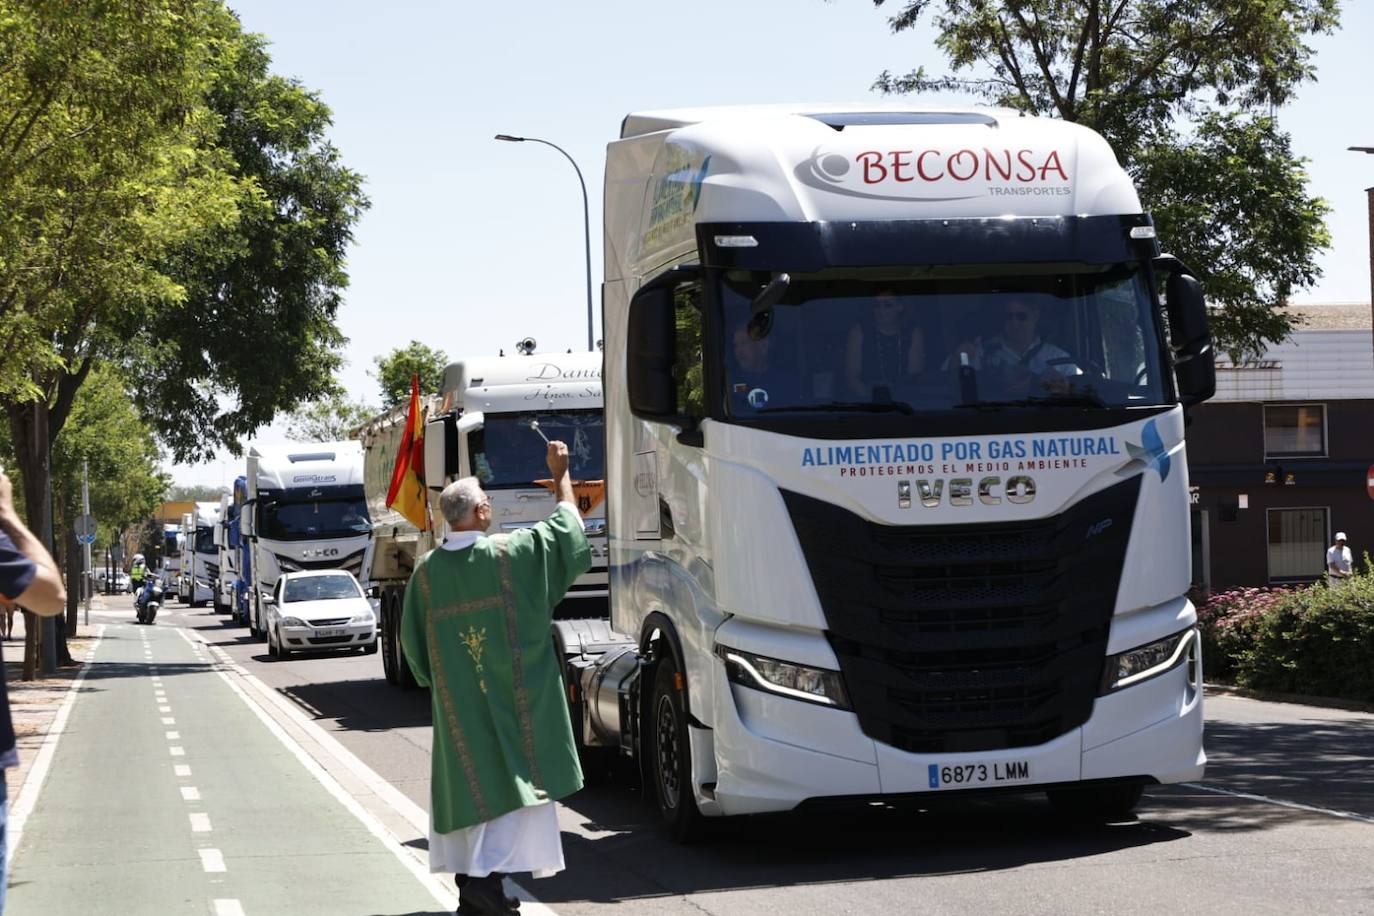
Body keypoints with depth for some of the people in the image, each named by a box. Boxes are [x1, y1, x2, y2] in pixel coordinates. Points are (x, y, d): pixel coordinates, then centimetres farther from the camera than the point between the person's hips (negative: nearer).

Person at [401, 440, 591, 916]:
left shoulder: (426, 572, -1)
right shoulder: (511, 554, -12)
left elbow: (413, 642, 6)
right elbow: (567, 527, 2)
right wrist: (561, 473, 14)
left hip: (456, 704, 4)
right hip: (512, 698, -4)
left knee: (468, 779, 13)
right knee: (514, 776, 0)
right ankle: (487, 876, -12)